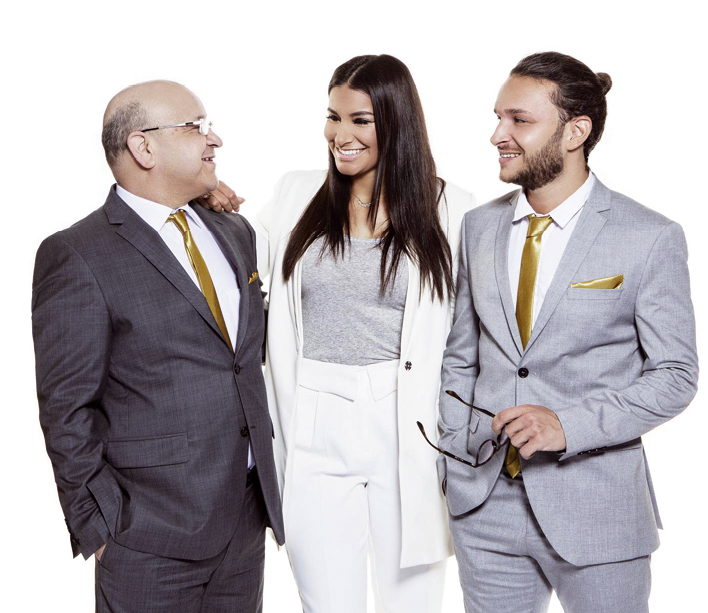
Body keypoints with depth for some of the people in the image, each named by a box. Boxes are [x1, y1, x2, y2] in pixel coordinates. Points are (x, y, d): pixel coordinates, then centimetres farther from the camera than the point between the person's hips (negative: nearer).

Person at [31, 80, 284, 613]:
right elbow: (66, 411, -10)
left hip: (248, 515, 6)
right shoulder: (76, 257, -11)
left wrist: (266, 471, 9)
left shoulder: (236, 233, 10)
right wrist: (99, 526, -10)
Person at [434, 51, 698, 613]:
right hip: (483, 502, 4)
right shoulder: (478, 228, 5)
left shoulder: (651, 238, -8)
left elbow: (675, 375, -6)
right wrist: (454, 459, 4)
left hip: (597, 506, -3)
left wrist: (568, 423, -19)